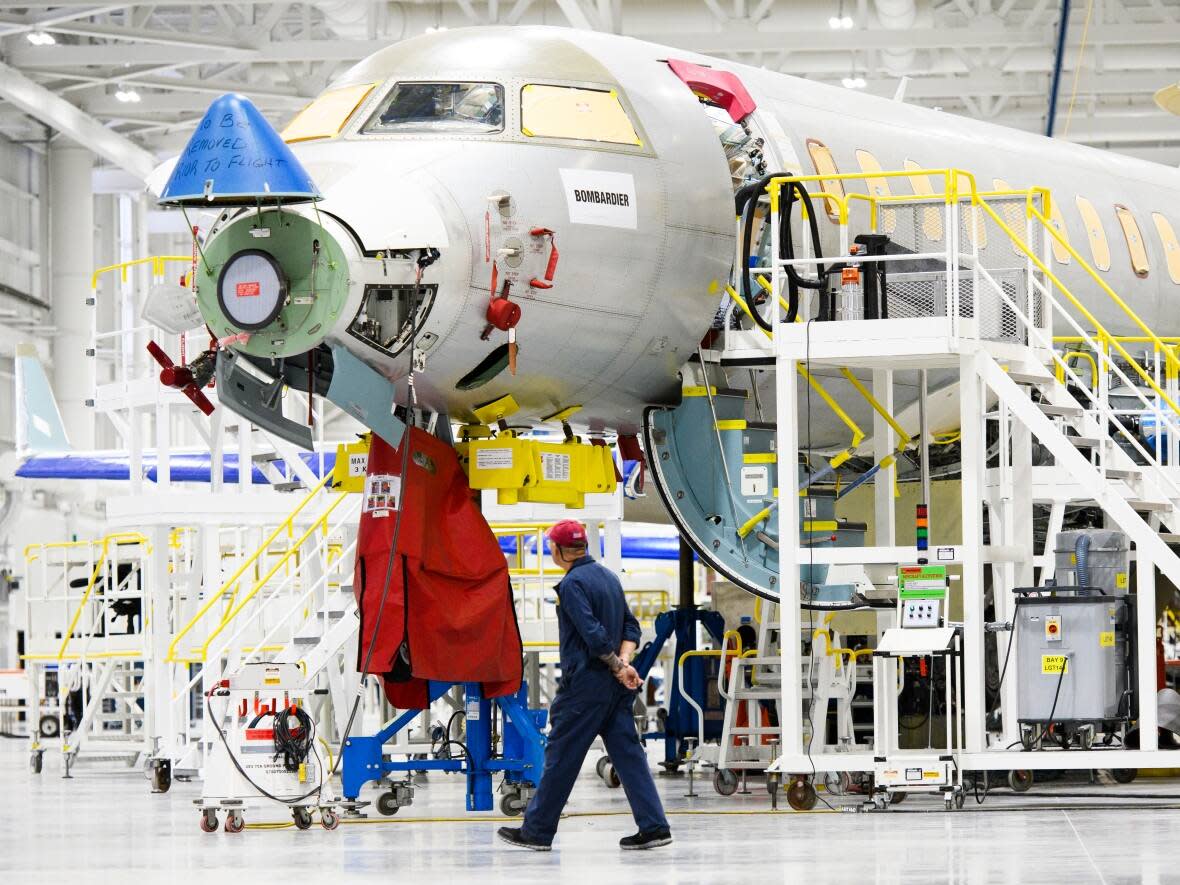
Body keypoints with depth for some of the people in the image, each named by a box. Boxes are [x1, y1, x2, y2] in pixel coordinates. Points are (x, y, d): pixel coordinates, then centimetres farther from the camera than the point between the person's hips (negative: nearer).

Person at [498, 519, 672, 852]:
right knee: (628, 752, 5)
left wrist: (619, 666, -10)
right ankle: (654, 827, -1)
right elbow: (630, 626, 14)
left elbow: (593, 634, -21)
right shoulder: (608, 576, 14)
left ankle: (536, 830, 9)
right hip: (615, 686, 8)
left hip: (584, 684, -8)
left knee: (561, 756, 1)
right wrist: (623, 661, -1)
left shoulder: (573, 583, -13)